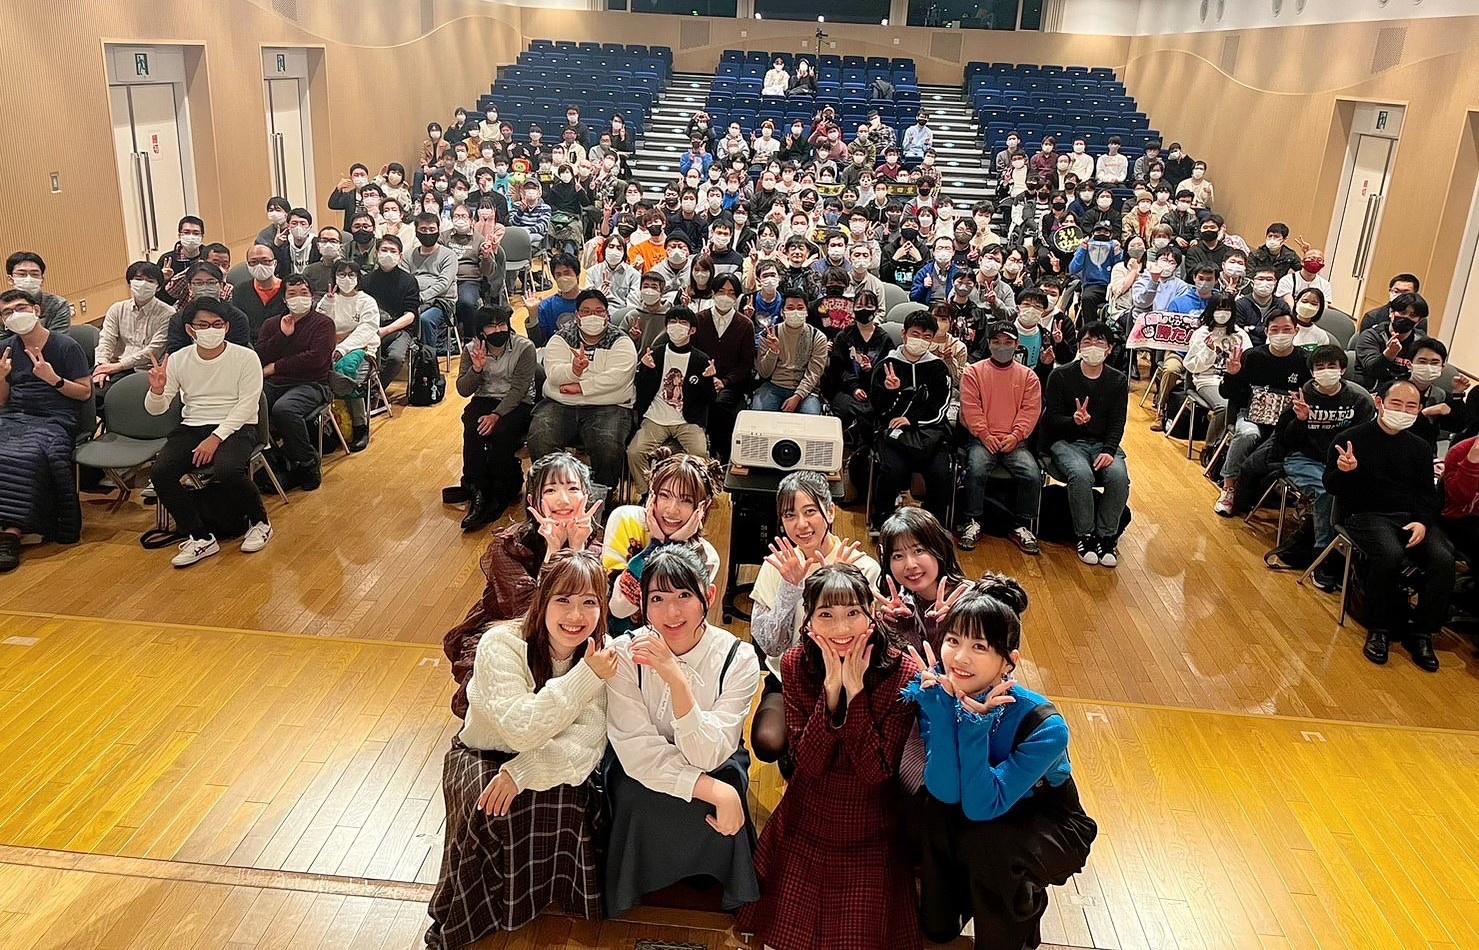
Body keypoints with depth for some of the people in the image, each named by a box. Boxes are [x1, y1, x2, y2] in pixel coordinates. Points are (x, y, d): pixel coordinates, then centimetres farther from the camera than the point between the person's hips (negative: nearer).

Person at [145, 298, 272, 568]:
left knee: (227, 470, -34)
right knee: (161, 472, -23)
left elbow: (246, 407, -10)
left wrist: (216, 438, -21)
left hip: (236, 428, -4)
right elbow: (156, 410, 6)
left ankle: (258, 521, -4)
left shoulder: (246, 358, -5)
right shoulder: (178, 360, 5)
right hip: (192, 427, 4)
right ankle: (200, 537, -9)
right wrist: (156, 391, -18)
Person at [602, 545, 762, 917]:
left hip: (717, 770, 0)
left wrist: (675, 676, -42)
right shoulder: (625, 653, -18)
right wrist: (715, 792, -34)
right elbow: (638, 750, -23)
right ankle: (634, 887, -2)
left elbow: (707, 756, -28)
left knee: (731, 774, -31)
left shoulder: (738, 659, -19)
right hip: (643, 774, 0)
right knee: (635, 796, -32)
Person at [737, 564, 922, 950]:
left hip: (871, 830, -1)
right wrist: (831, 686, -29)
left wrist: (855, 691, -30)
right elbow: (807, 762, -19)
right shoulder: (796, 664, -13)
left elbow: (876, 770, -22)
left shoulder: (901, 672, -20)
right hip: (807, 821, 2)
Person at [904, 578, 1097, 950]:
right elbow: (946, 792, -28)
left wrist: (976, 720, -42)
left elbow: (981, 805, -33)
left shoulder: (1044, 726, -31)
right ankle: (940, 920, 3)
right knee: (931, 809, -25)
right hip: (981, 817, 4)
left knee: (985, 845, -32)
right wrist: (943, 703, -37)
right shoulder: (938, 695, -20)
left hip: (1050, 828, -4)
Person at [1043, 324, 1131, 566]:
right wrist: (1073, 420, -26)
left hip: (1104, 443, 2)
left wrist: (1109, 451, -18)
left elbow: (1117, 423, 1)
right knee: (1081, 474, -34)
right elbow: (1051, 418, -4)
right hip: (1067, 442, -2)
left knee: (1119, 476, -29)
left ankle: (1107, 536, -12)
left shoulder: (1118, 380, 8)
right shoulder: (1061, 376, 0)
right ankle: (1085, 536, -16)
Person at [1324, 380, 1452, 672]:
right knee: (1390, 554, -36)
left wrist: (1423, 522, -8)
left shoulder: (1420, 448, 15)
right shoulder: (1351, 439, 1)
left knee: (1443, 559, -24)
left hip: (1411, 517, 5)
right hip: (1366, 515, -4)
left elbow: (1429, 495, 14)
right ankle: (1379, 628, -16)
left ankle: (1421, 632, -7)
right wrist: (1343, 471, -24)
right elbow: (1330, 486, 0)